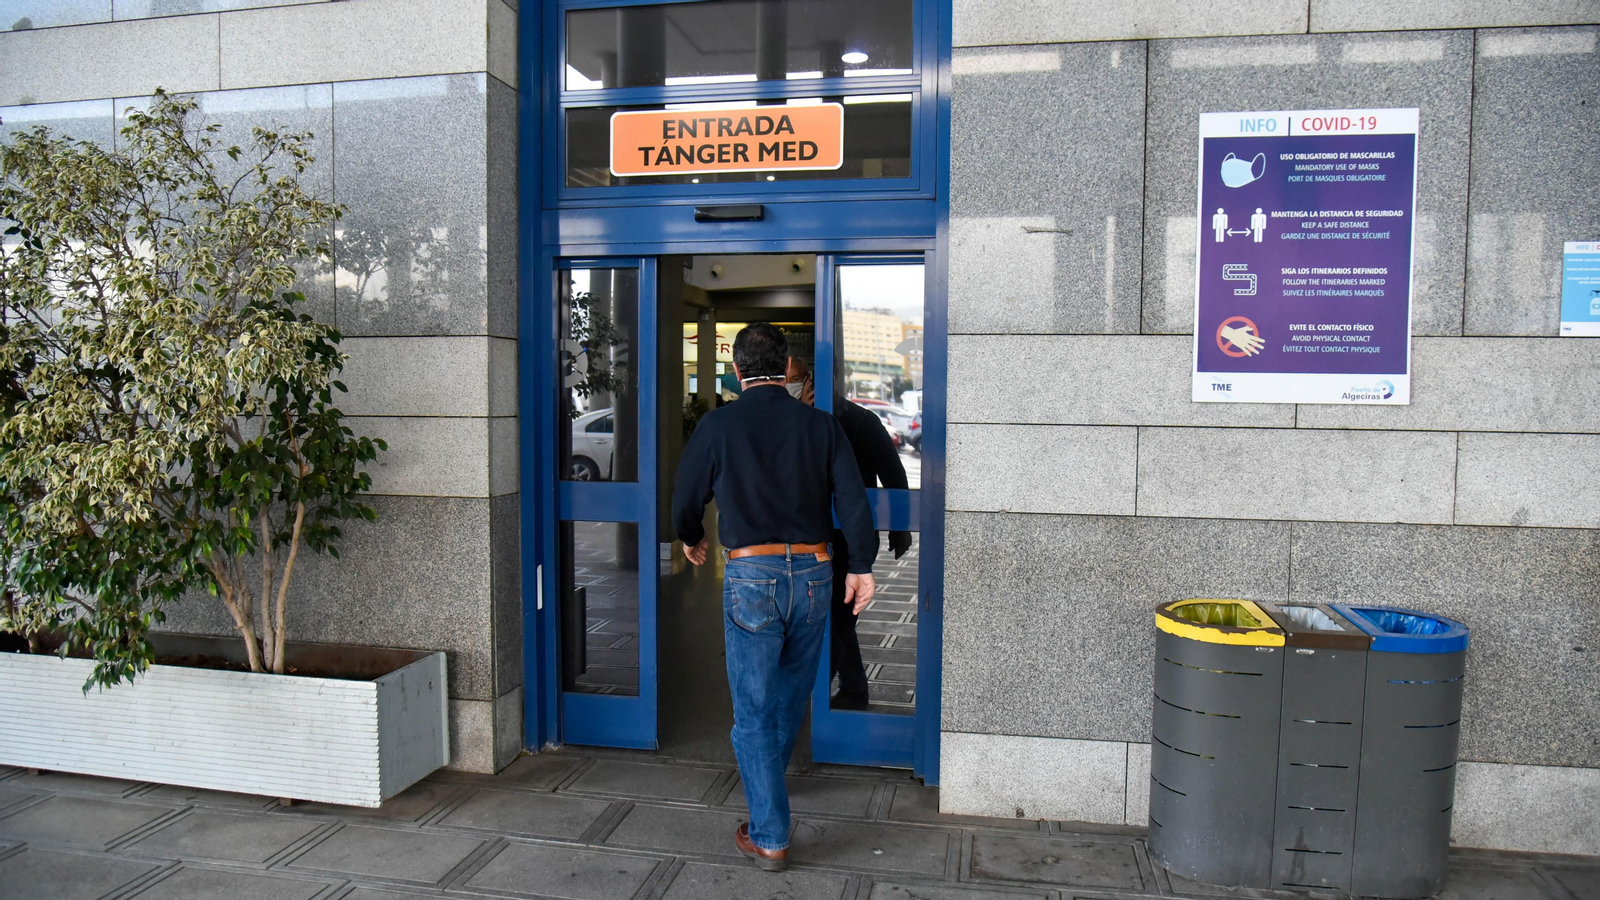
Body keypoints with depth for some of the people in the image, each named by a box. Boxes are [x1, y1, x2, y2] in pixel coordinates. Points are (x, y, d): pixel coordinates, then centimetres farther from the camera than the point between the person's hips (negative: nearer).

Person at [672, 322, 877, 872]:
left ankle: (770, 837, 8)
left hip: (751, 575, -3)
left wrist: (690, 539, 27)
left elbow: (686, 498, 7)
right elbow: (852, 497, -3)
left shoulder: (718, 426, -3)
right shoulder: (822, 425, 3)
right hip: (814, 573, 4)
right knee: (792, 693, 23)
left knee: (754, 708, 5)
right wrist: (861, 567, 2)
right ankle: (768, 781, 47)